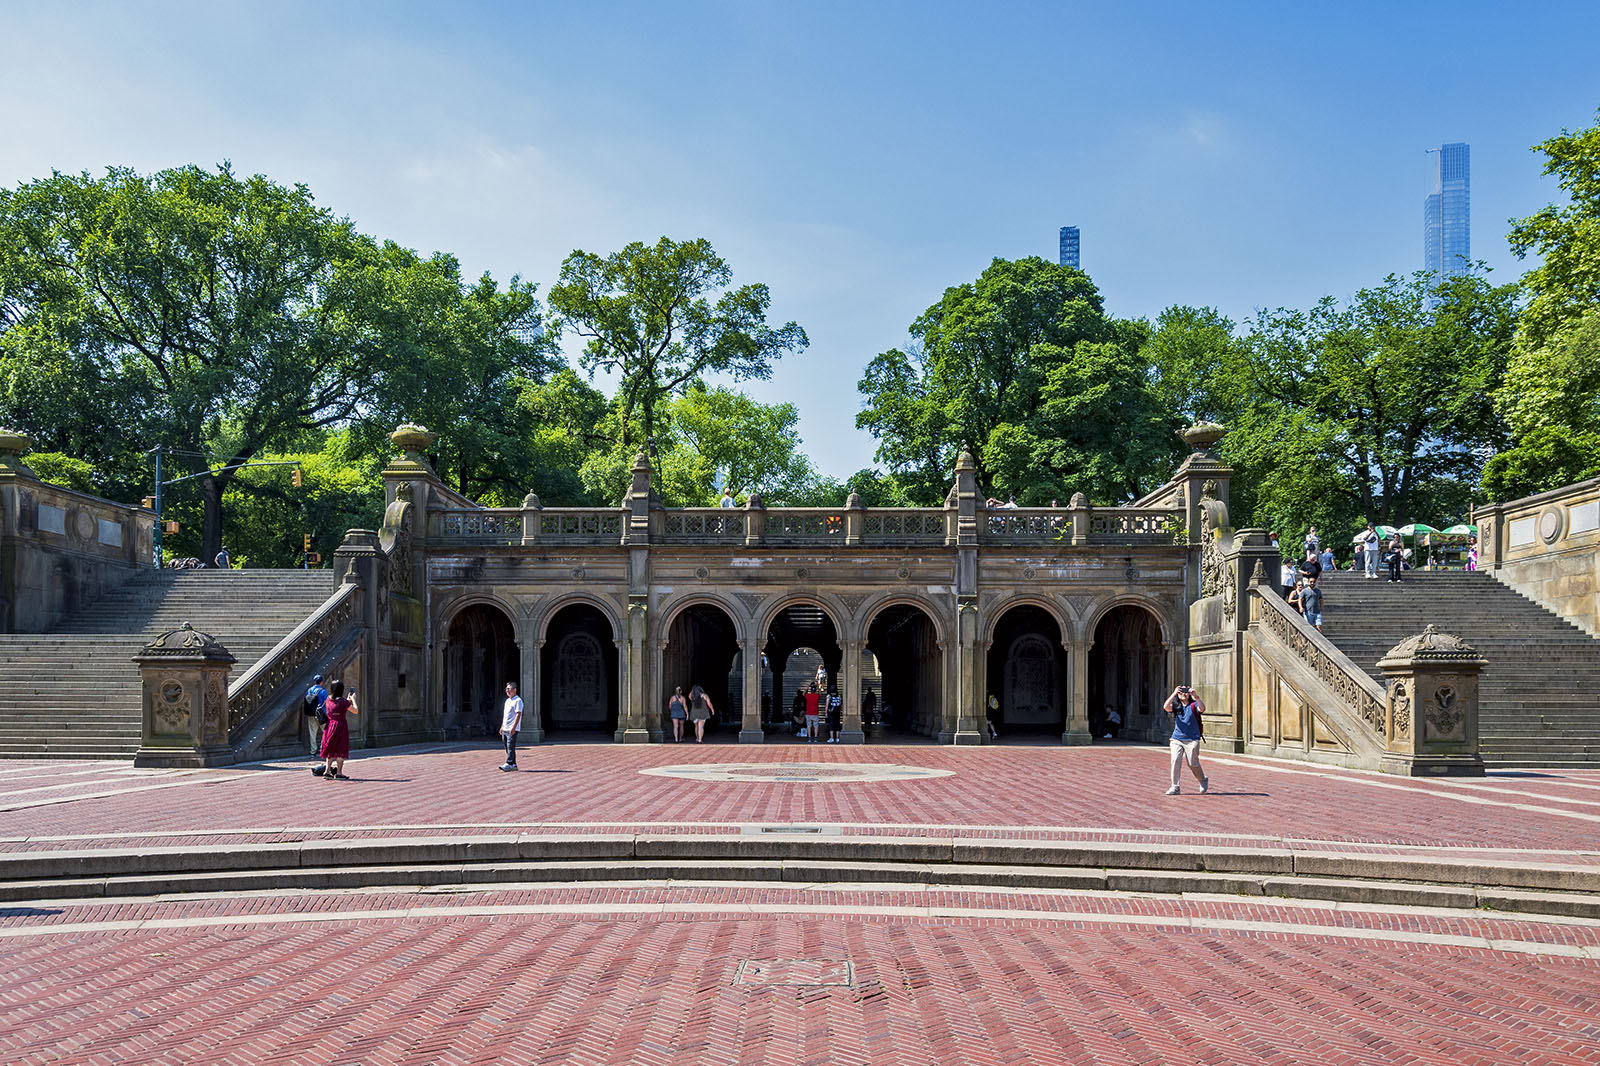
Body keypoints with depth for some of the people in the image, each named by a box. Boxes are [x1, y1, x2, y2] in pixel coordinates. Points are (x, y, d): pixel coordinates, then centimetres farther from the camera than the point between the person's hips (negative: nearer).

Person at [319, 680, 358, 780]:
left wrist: (348, 700, 25)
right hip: (341, 726, -6)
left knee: (331, 750, 15)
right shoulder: (342, 701, -14)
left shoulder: (329, 700, 5)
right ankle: (339, 773, 1)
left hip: (330, 726, 6)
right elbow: (356, 711, -8)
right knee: (341, 750, 1)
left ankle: (327, 771, 9)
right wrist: (353, 699, 5)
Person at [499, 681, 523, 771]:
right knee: (508, 747, 10)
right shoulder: (507, 701, 19)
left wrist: (513, 727, -23)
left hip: (512, 729, -9)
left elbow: (518, 714, -17)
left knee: (510, 747, -12)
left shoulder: (518, 701, -9)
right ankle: (513, 765, 15)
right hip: (505, 729, 9)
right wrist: (502, 726, 21)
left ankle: (509, 764, -15)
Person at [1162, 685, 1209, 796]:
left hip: (1192, 740, -2)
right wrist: (1174, 693, -27)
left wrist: (1195, 696, -35)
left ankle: (1203, 780, 32)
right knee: (1175, 760, -13)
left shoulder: (1193, 705, 0)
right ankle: (1175, 787, -5)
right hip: (1177, 739, 2)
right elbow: (1166, 707, -17)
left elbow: (1202, 709, -22)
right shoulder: (1175, 706, 6)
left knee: (1193, 763, 3)